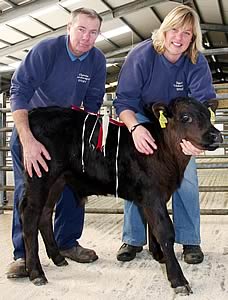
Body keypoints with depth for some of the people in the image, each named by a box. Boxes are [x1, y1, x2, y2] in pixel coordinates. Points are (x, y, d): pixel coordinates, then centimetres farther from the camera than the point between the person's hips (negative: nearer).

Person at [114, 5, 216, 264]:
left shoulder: (197, 63, -20)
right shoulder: (141, 55, -24)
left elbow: (203, 104, -31)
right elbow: (124, 100, -26)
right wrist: (135, 128, -47)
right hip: (143, 120, -1)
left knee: (186, 176, -9)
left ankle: (190, 240, 7)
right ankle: (133, 239, 8)